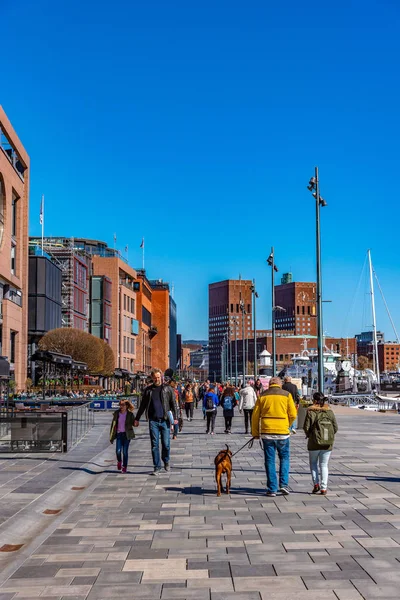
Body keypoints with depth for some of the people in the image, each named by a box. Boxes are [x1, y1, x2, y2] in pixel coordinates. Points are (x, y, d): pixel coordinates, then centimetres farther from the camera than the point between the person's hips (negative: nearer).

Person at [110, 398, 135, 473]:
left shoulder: (130, 414, -3)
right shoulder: (117, 413, 2)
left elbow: (134, 423, -5)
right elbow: (113, 424, 8)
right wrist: (111, 437, 8)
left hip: (126, 434, -1)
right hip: (119, 434, 1)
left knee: (125, 452, -2)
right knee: (118, 451, -9)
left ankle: (124, 467, 14)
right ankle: (119, 461, 23)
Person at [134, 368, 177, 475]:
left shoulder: (168, 389, 4)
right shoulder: (148, 390, 9)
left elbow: (173, 404, 2)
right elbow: (142, 405, 16)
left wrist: (174, 417, -9)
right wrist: (137, 419, 16)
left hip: (165, 420, -1)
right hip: (153, 421, 1)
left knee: (166, 444, 1)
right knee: (154, 445, 1)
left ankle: (166, 461, 28)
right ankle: (157, 467, 8)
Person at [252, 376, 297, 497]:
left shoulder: (262, 396, 5)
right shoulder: (287, 395, 1)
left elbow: (255, 415, 4)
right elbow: (293, 415, -1)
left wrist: (255, 432, 13)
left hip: (267, 432, 1)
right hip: (283, 432, -1)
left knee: (270, 460, 7)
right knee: (284, 458, 15)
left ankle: (272, 489, 7)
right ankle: (283, 484, 3)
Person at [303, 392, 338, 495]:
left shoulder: (311, 412, -10)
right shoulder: (330, 412, 0)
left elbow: (306, 427, -12)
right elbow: (335, 428, 1)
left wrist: (309, 435, 9)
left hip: (314, 443, -3)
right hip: (327, 443, 3)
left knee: (313, 463, 17)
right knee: (324, 465, 10)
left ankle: (316, 483, 5)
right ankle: (324, 488, 3)